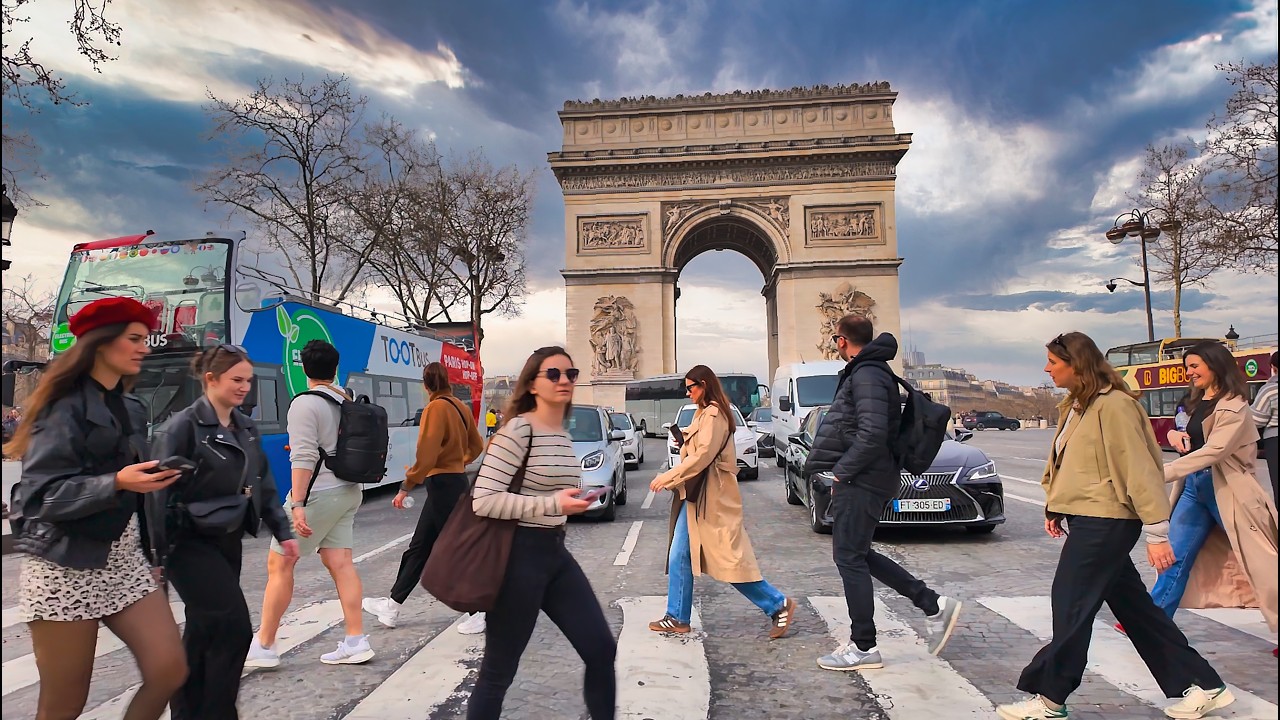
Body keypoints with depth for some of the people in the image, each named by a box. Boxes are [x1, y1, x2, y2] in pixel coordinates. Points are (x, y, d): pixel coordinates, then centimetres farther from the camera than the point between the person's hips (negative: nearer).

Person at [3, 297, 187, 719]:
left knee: (169, 672, -4)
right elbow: (42, 494, -15)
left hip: (124, 559, 6)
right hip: (67, 566, -6)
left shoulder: (131, 409, 12)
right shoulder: (65, 406, -9)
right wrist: (117, 483, -29)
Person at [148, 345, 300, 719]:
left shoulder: (247, 429, 8)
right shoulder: (182, 426, -13)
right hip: (192, 544, -7)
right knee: (234, 629, -8)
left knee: (204, 631, 16)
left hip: (229, 541, 7)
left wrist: (283, 531, 7)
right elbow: (160, 492, -16)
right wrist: (156, 552, -18)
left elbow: (264, 486, 12)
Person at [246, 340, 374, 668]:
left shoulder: (305, 404, -13)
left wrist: (297, 504, -22)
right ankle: (356, 642, 8)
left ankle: (263, 647, 13)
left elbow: (304, 458, -21)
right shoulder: (348, 402, 9)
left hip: (318, 493, -7)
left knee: (279, 564, 4)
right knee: (340, 563, 7)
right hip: (348, 492, 8)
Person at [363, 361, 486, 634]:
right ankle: (392, 607, 29)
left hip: (443, 486, -9)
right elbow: (476, 446, 17)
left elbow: (425, 456, -22)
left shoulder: (436, 408, -16)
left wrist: (406, 487, -15)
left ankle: (480, 613, 9)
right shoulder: (461, 407, 8)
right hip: (454, 482, 9)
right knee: (418, 548, 17)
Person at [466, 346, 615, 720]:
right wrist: (552, 505, -23)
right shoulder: (518, 430, -16)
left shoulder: (564, 436, 10)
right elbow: (483, 500, -21)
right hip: (519, 555, -8)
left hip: (556, 553, 8)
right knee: (499, 670, 6)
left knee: (601, 650, 8)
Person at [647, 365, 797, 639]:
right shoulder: (703, 413, 15)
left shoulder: (713, 414, -14)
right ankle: (677, 618, 18)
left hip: (712, 497, -10)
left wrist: (667, 477, -19)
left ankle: (779, 605, 10)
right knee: (679, 558, 9)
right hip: (695, 496, 10)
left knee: (729, 558, -4)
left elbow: (703, 455, -22)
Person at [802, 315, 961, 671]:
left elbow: (872, 434, -25)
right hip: (865, 478, 10)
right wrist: (842, 470, 15)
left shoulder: (867, 375, -16)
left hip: (861, 481, -10)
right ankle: (933, 605, 20)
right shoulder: (866, 371, 17)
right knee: (857, 554, 16)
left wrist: (842, 471, -17)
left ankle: (863, 648, 10)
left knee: (850, 558, -2)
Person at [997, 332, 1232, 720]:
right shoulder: (1076, 406, 14)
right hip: (1087, 518, 10)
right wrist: (1055, 507, 9)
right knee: (1134, 607, 16)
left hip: (1104, 520, -10)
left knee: (1071, 609, -3)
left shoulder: (1113, 405, -15)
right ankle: (1202, 685, 29)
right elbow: (1064, 462, 17)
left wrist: (1156, 531, -18)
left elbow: (1139, 469, -18)